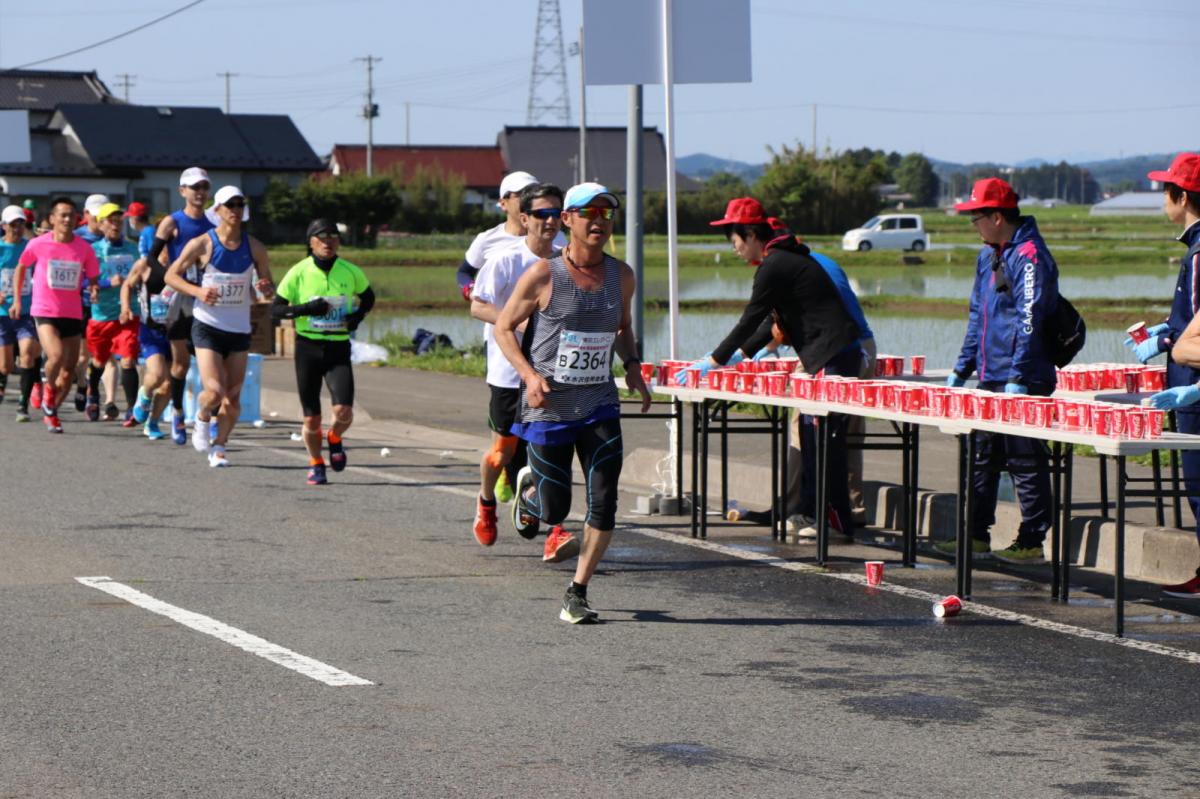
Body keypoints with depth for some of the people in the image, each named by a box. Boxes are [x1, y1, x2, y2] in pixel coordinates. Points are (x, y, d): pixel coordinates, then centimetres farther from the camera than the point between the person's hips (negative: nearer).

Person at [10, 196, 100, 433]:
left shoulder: (84, 248, -2)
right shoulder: (38, 244, -5)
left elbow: (93, 278, 8)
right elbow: (21, 268, 12)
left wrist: (94, 289, -15)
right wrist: (17, 300, 9)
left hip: (73, 314, 3)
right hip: (44, 312, -3)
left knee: (68, 371, 6)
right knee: (56, 356, -26)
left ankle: (51, 412, 27)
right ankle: (49, 388, 6)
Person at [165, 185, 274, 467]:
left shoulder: (254, 248, 2)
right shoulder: (202, 244, -7)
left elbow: (269, 286, 11)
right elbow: (171, 275, 0)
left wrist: (266, 290, -14)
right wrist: (198, 291, -17)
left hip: (240, 330, 3)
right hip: (208, 326, -3)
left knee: (233, 398, 2)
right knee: (214, 391, -16)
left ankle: (218, 445, 22)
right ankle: (202, 417, 17)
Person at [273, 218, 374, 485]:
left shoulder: (351, 272, -1)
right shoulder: (298, 273, -6)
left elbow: (368, 298, 17)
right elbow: (276, 309, -4)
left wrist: (358, 315, -3)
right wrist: (305, 309, -19)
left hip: (339, 348, 1)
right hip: (307, 346, -1)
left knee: (343, 410, -16)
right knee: (311, 417, 2)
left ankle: (335, 439, 19)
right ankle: (315, 463, 28)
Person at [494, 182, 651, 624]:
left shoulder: (621, 275, 4)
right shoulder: (542, 275, -10)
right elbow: (503, 328, -3)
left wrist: (631, 365, 3)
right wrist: (530, 374, -18)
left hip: (600, 404, 3)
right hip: (549, 406, -3)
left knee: (604, 501, -9)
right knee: (554, 511, 3)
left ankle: (576, 595, 5)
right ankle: (528, 488, 41)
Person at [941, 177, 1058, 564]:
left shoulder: (1029, 256, -14)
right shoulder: (988, 255, 16)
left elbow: (1029, 319, -20)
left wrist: (1017, 377, -24)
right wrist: (962, 369, 21)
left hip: (1023, 381, -10)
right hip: (990, 378, 10)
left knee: (1026, 462, -3)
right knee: (982, 456, 13)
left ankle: (1031, 543, 3)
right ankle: (976, 536, 20)